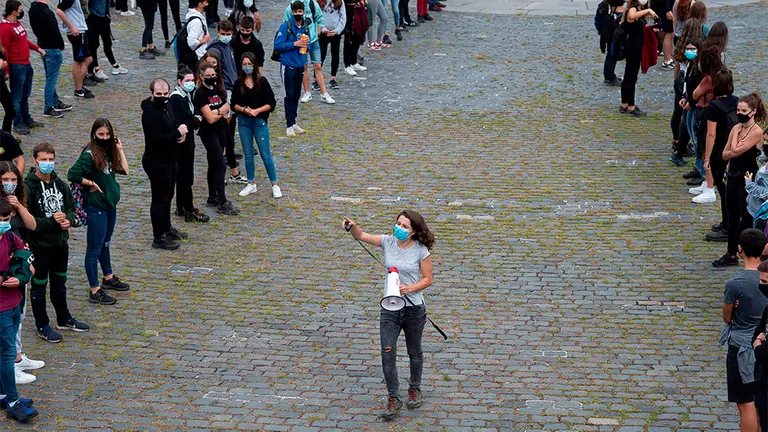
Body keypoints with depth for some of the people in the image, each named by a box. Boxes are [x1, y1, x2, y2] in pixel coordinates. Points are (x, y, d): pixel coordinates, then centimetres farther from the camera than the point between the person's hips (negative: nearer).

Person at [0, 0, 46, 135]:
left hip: (26, 64, 9)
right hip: (16, 67, -9)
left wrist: (37, 48, 15)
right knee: (17, 97, 2)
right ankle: (18, 124, 10)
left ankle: (27, 119, 33)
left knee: (25, 95, 20)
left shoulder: (18, 23, 9)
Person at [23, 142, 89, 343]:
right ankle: (42, 326, 21)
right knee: (39, 286, 8)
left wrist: (68, 219, -9)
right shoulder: (28, 187, -19)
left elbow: (71, 206, 13)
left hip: (60, 242, 6)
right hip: (39, 244, -6)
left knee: (59, 283, 22)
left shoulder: (60, 184, 1)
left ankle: (64, 319, 38)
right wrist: (51, 221, -26)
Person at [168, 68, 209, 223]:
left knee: (183, 175, 16)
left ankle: (181, 207, 26)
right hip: (181, 141, -10)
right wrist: (197, 120, -4)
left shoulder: (187, 95, 10)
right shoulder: (176, 98, -20)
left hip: (187, 139, 10)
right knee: (186, 176, -4)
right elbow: (187, 121, -23)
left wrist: (194, 120, -8)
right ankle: (189, 210, 1)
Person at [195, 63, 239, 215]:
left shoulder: (217, 89, 8)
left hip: (221, 131, 8)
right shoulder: (200, 94, -16)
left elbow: (227, 108, 5)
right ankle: (222, 203, -6)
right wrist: (222, 112, -4)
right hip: (209, 133, -8)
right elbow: (210, 118, -20)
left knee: (214, 165, 15)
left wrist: (216, 112, -13)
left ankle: (213, 197, 25)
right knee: (221, 165, -9)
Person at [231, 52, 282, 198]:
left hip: (260, 121, -3)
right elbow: (234, 104, 5)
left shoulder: (262, 82, -7)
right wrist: (244, 109, -14)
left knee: (265, 154, -1)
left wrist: (257, 110, -16)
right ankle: (251, 184, 23)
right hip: (244, 122, 3)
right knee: (248, 155, 11)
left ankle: (275, 185, 8)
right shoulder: (238, 83, 0)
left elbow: (271, 103, -6)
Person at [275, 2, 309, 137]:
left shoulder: (305, 27, 5)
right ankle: (289, 126, 3)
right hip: (288, 65, -5)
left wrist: (306, 43, -8)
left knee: (296, 95, 12)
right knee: (289, 95, -2)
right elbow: (277, 45, -15)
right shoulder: (286, 26, -12)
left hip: (300, 65, 5)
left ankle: (293, 122, 23)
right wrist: (295, 44, -20)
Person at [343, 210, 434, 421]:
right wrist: (352, 226, -26)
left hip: (414, 308, -2)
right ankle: (393, 399, 7)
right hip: (389, 307, 2)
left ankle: (414, 389, 40)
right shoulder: (388, 242, -3)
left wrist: (409, 288, -22)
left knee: (414, 352, 17)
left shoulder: (420, 250, -10)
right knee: (387, 353, -4)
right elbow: (361, 236, -4)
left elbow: (428, 279, -6)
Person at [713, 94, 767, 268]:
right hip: (733, 177, 8)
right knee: (733, 217, 13)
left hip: (747, 180, -8)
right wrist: (733, 152, -15)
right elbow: (725, 154, 5)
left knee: (747, 218, 1)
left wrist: (736, 132, -10)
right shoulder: (737, 128, 7)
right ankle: (731, 254, 20)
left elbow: (735, 151, -22)